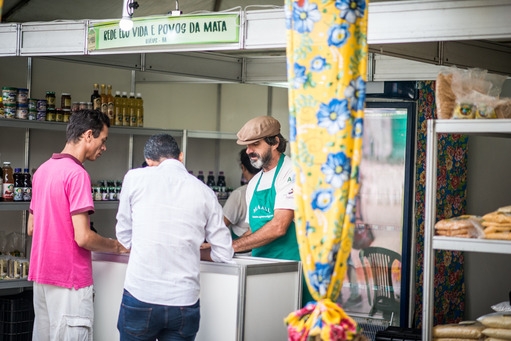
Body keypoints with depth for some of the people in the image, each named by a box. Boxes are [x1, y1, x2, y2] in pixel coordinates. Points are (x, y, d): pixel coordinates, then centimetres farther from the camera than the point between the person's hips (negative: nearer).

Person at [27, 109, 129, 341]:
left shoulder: (42, 170, 11)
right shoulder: (76, 174, -17)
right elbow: (83, 237, -20)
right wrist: (117, 246, -5)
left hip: (42, 274, 9)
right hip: (68, 278, -9)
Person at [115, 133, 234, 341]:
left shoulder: (135, 178, 1)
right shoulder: (204, 192, 4)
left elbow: (124, 237, 11)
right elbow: (224, 254, 8)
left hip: (140, 296, -1)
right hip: (184, 302, 1)